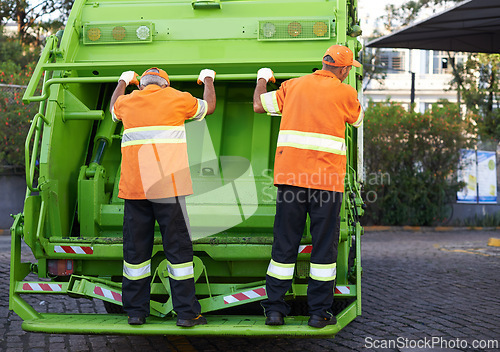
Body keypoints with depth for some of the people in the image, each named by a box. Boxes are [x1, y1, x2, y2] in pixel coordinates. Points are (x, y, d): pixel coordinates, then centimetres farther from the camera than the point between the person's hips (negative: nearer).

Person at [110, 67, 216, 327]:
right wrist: (208, 80, 42)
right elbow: (208, 107, 24)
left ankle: (135, 311, 13)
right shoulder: (177, 98, 5)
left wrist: (123, 82, 54)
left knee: (135, 248, 9)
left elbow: (113, 109, 38)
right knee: (178, 246, 1)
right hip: (168, 186, -3)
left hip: (133, 187, 3)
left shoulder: (127, 101, 12)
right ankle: (186, 312, 2)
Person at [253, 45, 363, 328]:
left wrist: (262, 79, 35)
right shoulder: (345, 93, 3)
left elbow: (259, 105, 16)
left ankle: (275, 309, 8)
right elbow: (359, 119, 21)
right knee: (324, 245, 5)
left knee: (285, 244, 7)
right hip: (327, 177, -3)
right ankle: (319, 312, 8)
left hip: (290, 175, 3)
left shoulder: (293, 85, 10)